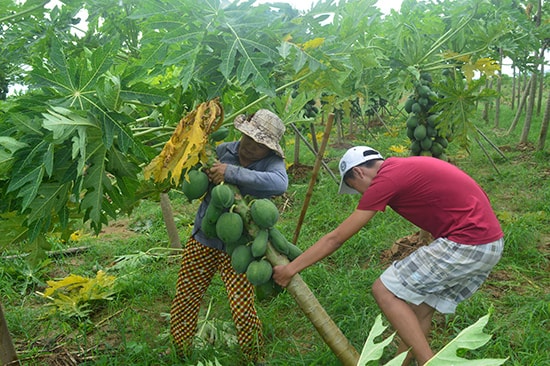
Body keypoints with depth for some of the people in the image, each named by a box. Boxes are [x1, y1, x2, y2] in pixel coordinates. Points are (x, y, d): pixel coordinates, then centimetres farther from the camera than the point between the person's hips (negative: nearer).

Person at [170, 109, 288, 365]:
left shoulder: (271, 162, -13)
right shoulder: (225, 150, -2)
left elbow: (279, 184, -39)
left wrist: (232, 173, -38)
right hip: (202, 240, 4)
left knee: (243, 311, -6)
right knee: (183, 303, 12)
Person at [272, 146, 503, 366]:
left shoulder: (386, 179, -10)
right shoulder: (405, 167, 15)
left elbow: (336, 238, -7)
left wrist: (290, 269, 1)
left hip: (466, 244, -9)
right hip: (489, 242, 9)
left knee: (384, 290, -3)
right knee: (421, 307, 16)